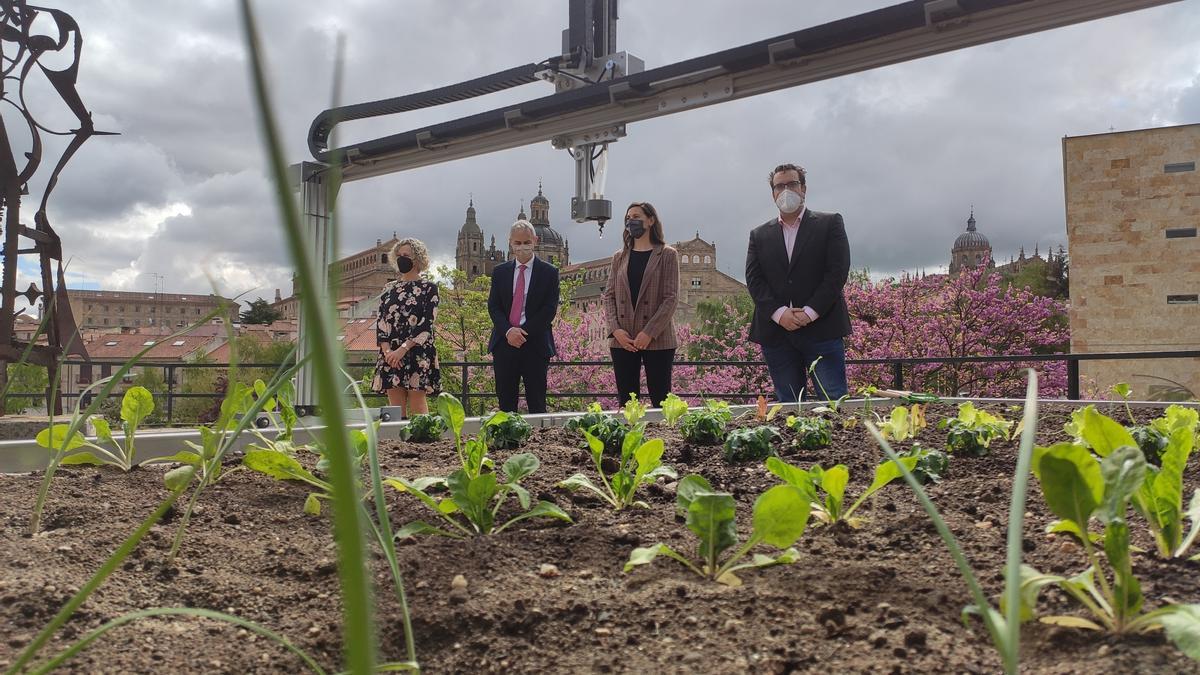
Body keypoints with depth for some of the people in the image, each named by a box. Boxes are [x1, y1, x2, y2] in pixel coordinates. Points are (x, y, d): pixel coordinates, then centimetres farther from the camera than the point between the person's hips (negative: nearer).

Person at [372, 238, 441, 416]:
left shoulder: (428, 288, 3)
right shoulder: (389, 288, 16)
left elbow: (427, 324, -7)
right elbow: (381, 322, 9)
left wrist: (403, 348, -15)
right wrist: (387, 350, -8)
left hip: (418, 352, -4)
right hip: (390, 354, 4)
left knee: (417, 406, -7)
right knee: (395, 407, 3)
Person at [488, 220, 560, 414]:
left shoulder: (549, 272, 3)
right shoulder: (500, 272, 12)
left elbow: (550, 309, -4)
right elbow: (493, 306, 5)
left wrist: (523, 332, -13)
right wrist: (508, 331, -13)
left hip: (535, 345, -3)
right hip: (504, 343, 3)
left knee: (537, 403, -1)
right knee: (505, 403, 5)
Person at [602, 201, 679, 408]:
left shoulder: (667, 255, 3)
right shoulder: (619, 257, 15)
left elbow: (671, 298, -5)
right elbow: (609, 296, 10)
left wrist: (649, 333, -15)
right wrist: (615, 329, -7)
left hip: (657, 340, -4)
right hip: (622, 340, 4)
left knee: (660, 401, -2)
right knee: (626, 402, 4)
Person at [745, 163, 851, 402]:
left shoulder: (830, 224, 8)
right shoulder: (759, 235, 16)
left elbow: (838, 271, -2)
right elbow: (754, 279, 5)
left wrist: (810, 312, -12)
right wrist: (779, 313, -11)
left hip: (822, 328, -2)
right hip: (776, 332, 3)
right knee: (788, 406, 5)